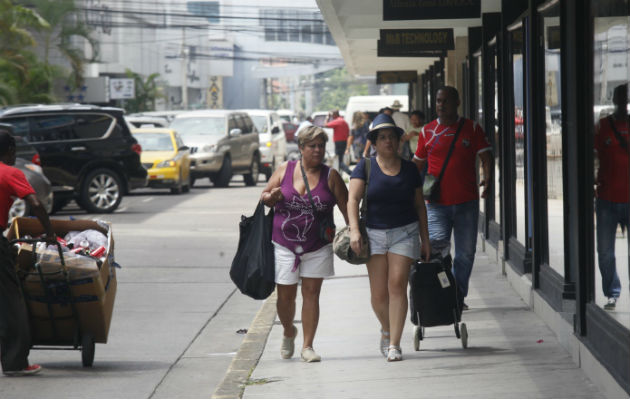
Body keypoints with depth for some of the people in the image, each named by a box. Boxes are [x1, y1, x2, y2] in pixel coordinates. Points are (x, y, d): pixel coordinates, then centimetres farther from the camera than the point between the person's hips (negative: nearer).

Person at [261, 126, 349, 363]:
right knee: (285, 296, 3)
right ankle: (288, 332, 32)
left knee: (311, 294, 0)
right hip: (284, 244, 0)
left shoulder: (331, 176, 0)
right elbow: (264, 197, 10)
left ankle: (307, 346, 7)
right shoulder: (285, 170, 2)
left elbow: (346, 207, 1)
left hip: (317, 247, 0)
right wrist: (272, 197, -13)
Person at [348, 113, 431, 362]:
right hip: (374, 234, 0)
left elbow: (419, 205, 13)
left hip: (405, 233, 0)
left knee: (397, 285, -12)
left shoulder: (409, 169, 7)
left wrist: (425, 240, 10)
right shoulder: (366, 167, 1)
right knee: (379, 294, -2)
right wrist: (354, 230, -22)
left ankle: (394, 344, -9)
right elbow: (353, 199, -8)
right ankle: (386, 329, 29)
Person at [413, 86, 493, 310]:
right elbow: (418, 163, 19)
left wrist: (487, 178, -18)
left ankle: (458, 295, 20)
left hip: (467, 201, 1)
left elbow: (485, 156, 0)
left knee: (466, 252, 6)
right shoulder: (428, 131, 8)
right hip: (437, 203, -1)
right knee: (438, 242, -22)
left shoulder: (472, 129, 6)